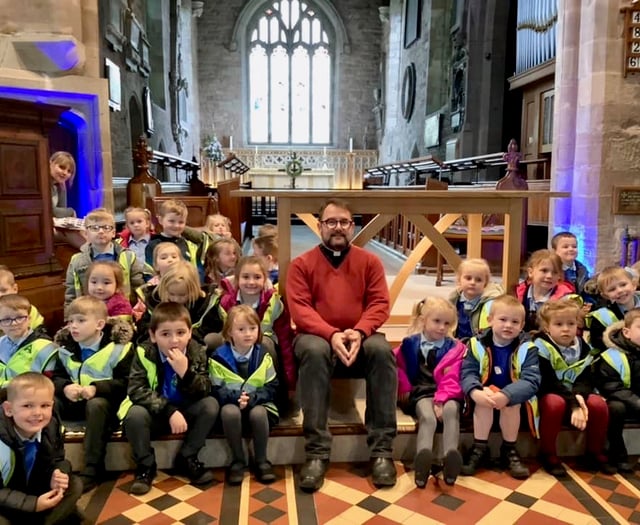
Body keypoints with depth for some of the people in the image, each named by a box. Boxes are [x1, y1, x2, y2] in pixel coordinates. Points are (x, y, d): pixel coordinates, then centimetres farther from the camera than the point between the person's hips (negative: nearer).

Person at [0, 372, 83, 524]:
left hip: (33, 491, 5)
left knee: (74, 485, -6)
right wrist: (34, 504, -27)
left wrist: (57, 476, -23)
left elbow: (56, 461, 0)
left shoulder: (51, 426, -16)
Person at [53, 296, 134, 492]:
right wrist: (65, 387, -17)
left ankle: (92, 469, -28)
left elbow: (126, 382, -15)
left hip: (105, 400, -6)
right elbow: (57, 377, 7)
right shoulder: (65, 348, 6)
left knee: (96, 405, -37)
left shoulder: (117, 348, -12)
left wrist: (97, 388, -27)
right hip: (74, 400, 6)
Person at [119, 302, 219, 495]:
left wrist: (185, 372, -37)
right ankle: (145, 465, -6)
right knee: (134, 414, -32)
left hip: (185, 412, 2)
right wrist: (169, 411, -33)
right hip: (154, 414, -2)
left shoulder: (197, 353, -13)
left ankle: (186, 458, -3)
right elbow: (136, 391, -24)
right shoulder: (144, 353, -18)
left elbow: (205, 392, -18)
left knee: (211, 405, -23)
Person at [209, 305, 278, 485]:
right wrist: (236, 397, -25)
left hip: (259, 404, 1)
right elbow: (216, 390, -8)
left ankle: (261, 461, -10)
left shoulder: (263, 356, 1)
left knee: (258, 413, -33)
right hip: (231, 404, 0)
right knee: (230, 411, -35)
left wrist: (252, 398, -20)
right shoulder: (219, 357, -4)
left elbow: (271, 388, -3)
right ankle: (238, 460, -13)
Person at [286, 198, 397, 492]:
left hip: (359, 338, 2)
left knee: (382, 350, -31)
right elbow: (300, 309, -6)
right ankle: (316, 453, -32)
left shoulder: (369, 261, 9)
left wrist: (359, 331, -19)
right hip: (319, 337, -1)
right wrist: (332, 334, -22)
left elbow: (379, 303, 1)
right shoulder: (301, 264, 4)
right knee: (313, 351, -36)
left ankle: (382, 450, -25)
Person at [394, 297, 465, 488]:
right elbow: (397, 368, 15)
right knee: (427, 417, -33)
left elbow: (452, 378, -4)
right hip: (421, 393, -1)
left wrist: (441, 400, -18)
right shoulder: (410, 344, 9)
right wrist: (404, 390, 1)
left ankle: (450, 456, -53)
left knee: (451, 411, -35)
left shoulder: (455, 347, 6)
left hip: (447, 394, 1)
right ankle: (423, 459, -56)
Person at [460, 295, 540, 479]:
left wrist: (506, 396, -38)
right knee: (483, 401, -31)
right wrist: (475, 392, -36)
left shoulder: (527, 349, -7)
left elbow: (531, 381, -19)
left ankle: (509, 450, -8)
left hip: (513, 399, 0)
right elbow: (467, 374, -11)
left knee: (510, 404, -32)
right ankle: (480, 449, -15)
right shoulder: (477, 344, -5)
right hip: (485, 395, 0)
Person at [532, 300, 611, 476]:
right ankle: (548, 455, -18)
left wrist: (579, 396, -24)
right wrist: (573, 404, -30)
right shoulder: (541, 347, -14)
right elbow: (549, 383, -21)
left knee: (598, 403, -22)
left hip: (576, 396, 5)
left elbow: (586, 380, -2)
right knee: (555, 403, -37)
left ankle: (595, 454, 0)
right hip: (547, 395, -5)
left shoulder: (583, 348, 4)